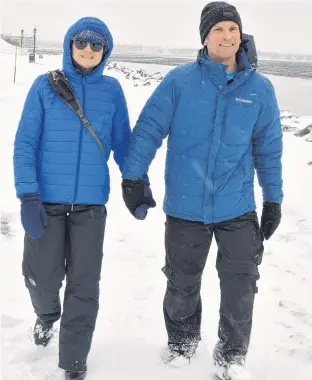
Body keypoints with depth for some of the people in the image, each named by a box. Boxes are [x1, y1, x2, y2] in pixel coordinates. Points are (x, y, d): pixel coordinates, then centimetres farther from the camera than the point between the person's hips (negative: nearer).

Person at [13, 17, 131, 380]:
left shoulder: (112, 90, 3)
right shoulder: (45, 86, -1)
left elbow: (122, 142, 9)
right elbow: (25, 144, -4)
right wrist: (28, 195, -13)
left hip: (91, 201, 1)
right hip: (47, 199, 0)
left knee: (84, 284, 5)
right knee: (42, 278, 9)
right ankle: (46, 315, 44)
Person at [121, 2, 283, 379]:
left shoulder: (260, 88, 0)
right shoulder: (179, 80, -5)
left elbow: (269, 148, 6)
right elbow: (148, 128, -4)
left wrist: (273, 199, 8)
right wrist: (133, 178, -10)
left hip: (237, 209, 1)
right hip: (184, 206, 0)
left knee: (240, 284, 2)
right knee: (182, 284, 15)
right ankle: (181, 344, 41)